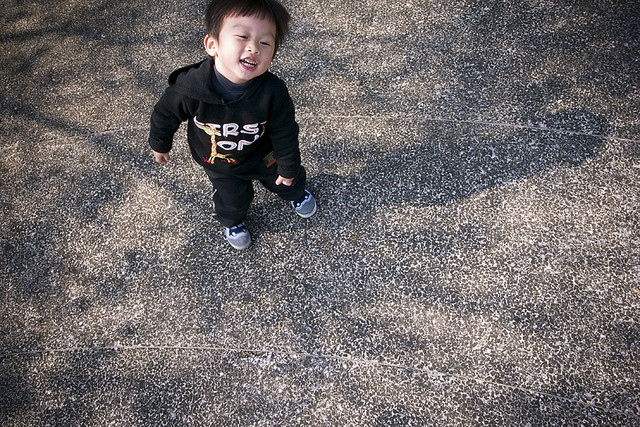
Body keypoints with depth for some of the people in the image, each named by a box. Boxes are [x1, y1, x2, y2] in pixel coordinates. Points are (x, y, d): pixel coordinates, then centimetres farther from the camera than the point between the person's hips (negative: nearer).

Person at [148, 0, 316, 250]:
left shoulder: (273, 93, -37)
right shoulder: (188, 88, -38)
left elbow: (285, 133, -19)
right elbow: (165, 115, -15)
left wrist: (289, 167, -5)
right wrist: (159, 144, 2)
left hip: (262, 154, 1)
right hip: (218, 164, 0)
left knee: (283, 179, 27)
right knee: (232, 198, 22)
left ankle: (295, 192, 64)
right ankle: (232, 222, 58)